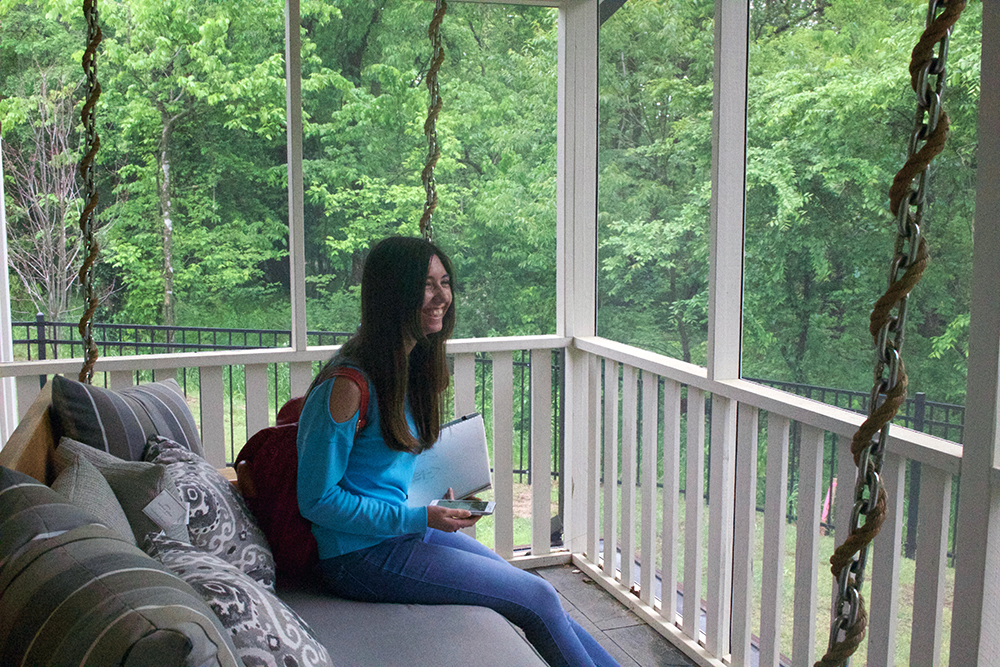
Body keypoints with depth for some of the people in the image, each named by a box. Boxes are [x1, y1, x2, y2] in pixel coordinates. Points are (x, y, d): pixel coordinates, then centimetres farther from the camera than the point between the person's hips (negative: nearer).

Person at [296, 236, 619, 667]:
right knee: (537, 598, -8)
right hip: (362, 555, -8)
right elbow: (317, 501, -18)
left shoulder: (413, 366, 5)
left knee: (537, 594, 5)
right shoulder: (348, 385, -22)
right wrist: (418, 518, -20)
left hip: (411, 528, 8)